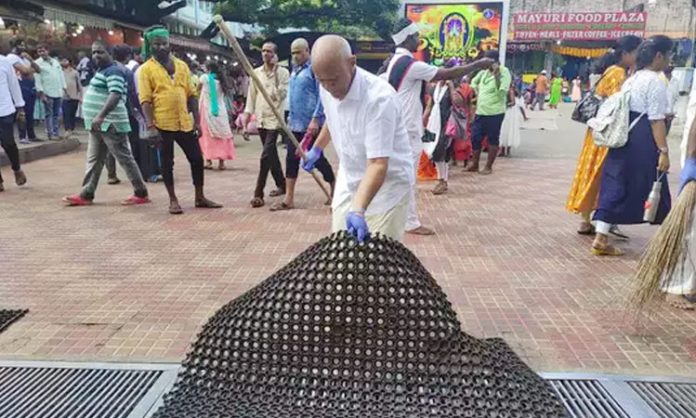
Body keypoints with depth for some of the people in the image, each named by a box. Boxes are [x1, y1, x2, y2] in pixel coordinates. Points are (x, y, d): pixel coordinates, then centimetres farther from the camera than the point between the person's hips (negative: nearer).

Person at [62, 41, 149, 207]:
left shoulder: (113, 71, -14)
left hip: (110, 124, -10)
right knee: (94, 160, 11)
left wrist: (100, 116, -40)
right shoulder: (101, 71, 18)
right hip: (98, 125, 10)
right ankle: (86, 195, 17)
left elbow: (115, 95, -30)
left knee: (125, 158, -4)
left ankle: (141, 194, 4)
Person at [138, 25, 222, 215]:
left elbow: (191, 95, 12)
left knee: (197, 159, 7)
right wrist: (150, 126, -17)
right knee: (167, 163, 6)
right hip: (163, 124, -4)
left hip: (184, 123, 4)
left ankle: (200, 197, 21)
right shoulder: (146, 69, -3)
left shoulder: (181, 65, 10)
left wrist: (196, 120, 6)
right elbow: (145, 100, -9)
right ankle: (173, 200, 18)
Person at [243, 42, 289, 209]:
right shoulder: (256, 72, 10)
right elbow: (251, 94, 12)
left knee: (266, 155, -12)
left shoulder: (283, 72, -3)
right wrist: (247, 113, 4)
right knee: (271, 154, 13)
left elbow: (282, 95, -11)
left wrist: (275, 75, -18)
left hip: (274, 118, -5)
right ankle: (281, 184, 27)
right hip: (261, 118, 5)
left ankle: (258, 193, -10)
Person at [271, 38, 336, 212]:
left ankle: (335, 190, 22)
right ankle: (289, 199, 8)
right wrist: (290, 116, 17)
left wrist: (315, 119, -22)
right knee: (291, 159, 4)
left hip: (310, 123, -8)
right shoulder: (295, 69, 15)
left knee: (316, 158, 1)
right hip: (295, 123, 8)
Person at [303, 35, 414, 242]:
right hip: (349, 181, 7)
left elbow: (378, 164, -36)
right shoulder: (328, 87, -8)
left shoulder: (379, 98, -31)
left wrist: (358, 210, -45)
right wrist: (317, 148, 28)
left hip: (388, 182, -7)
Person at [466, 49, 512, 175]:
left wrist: (497, 75, -27)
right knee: (475, 138, 9)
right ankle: (474, 164, 22)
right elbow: (474, 81, 28)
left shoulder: (504, 72, -10)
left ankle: (488, 166, 12)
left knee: (493, 140, 3)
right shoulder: (484, 71, 9)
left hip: (495, 113, -7)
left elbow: (502, 92, -21)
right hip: (480, 111, 7)